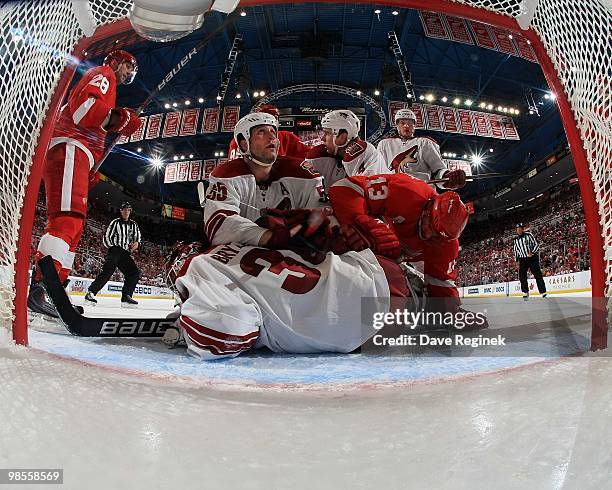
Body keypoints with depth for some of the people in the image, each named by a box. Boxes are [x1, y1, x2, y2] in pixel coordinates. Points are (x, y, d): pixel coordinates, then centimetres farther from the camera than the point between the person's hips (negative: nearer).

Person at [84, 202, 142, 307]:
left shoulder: (133, 225, 18)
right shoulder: (115, 222, 4)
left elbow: (137, 237, 18)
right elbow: (106, 237, 2)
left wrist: (136, 243, -5)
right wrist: (112, 248, -9)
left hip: (125, 253, 6)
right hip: (114, 251, -5)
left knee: (135, 273, -7)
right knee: (108, 271, -23)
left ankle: (126, 297, -5)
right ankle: (90, 293, -21)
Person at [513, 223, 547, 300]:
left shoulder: (529, 235, -4)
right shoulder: (515, 239, 10)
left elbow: (536, 245, -4)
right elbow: (515, 250, 19)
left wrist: (532, 252, -19)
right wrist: (517, 259, 13)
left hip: (532, 257, -4)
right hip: (522, 259, 4)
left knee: (537, 274, -6)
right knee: (522, 276, -4)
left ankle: (543, 291, -3)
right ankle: (525, 293, 4)